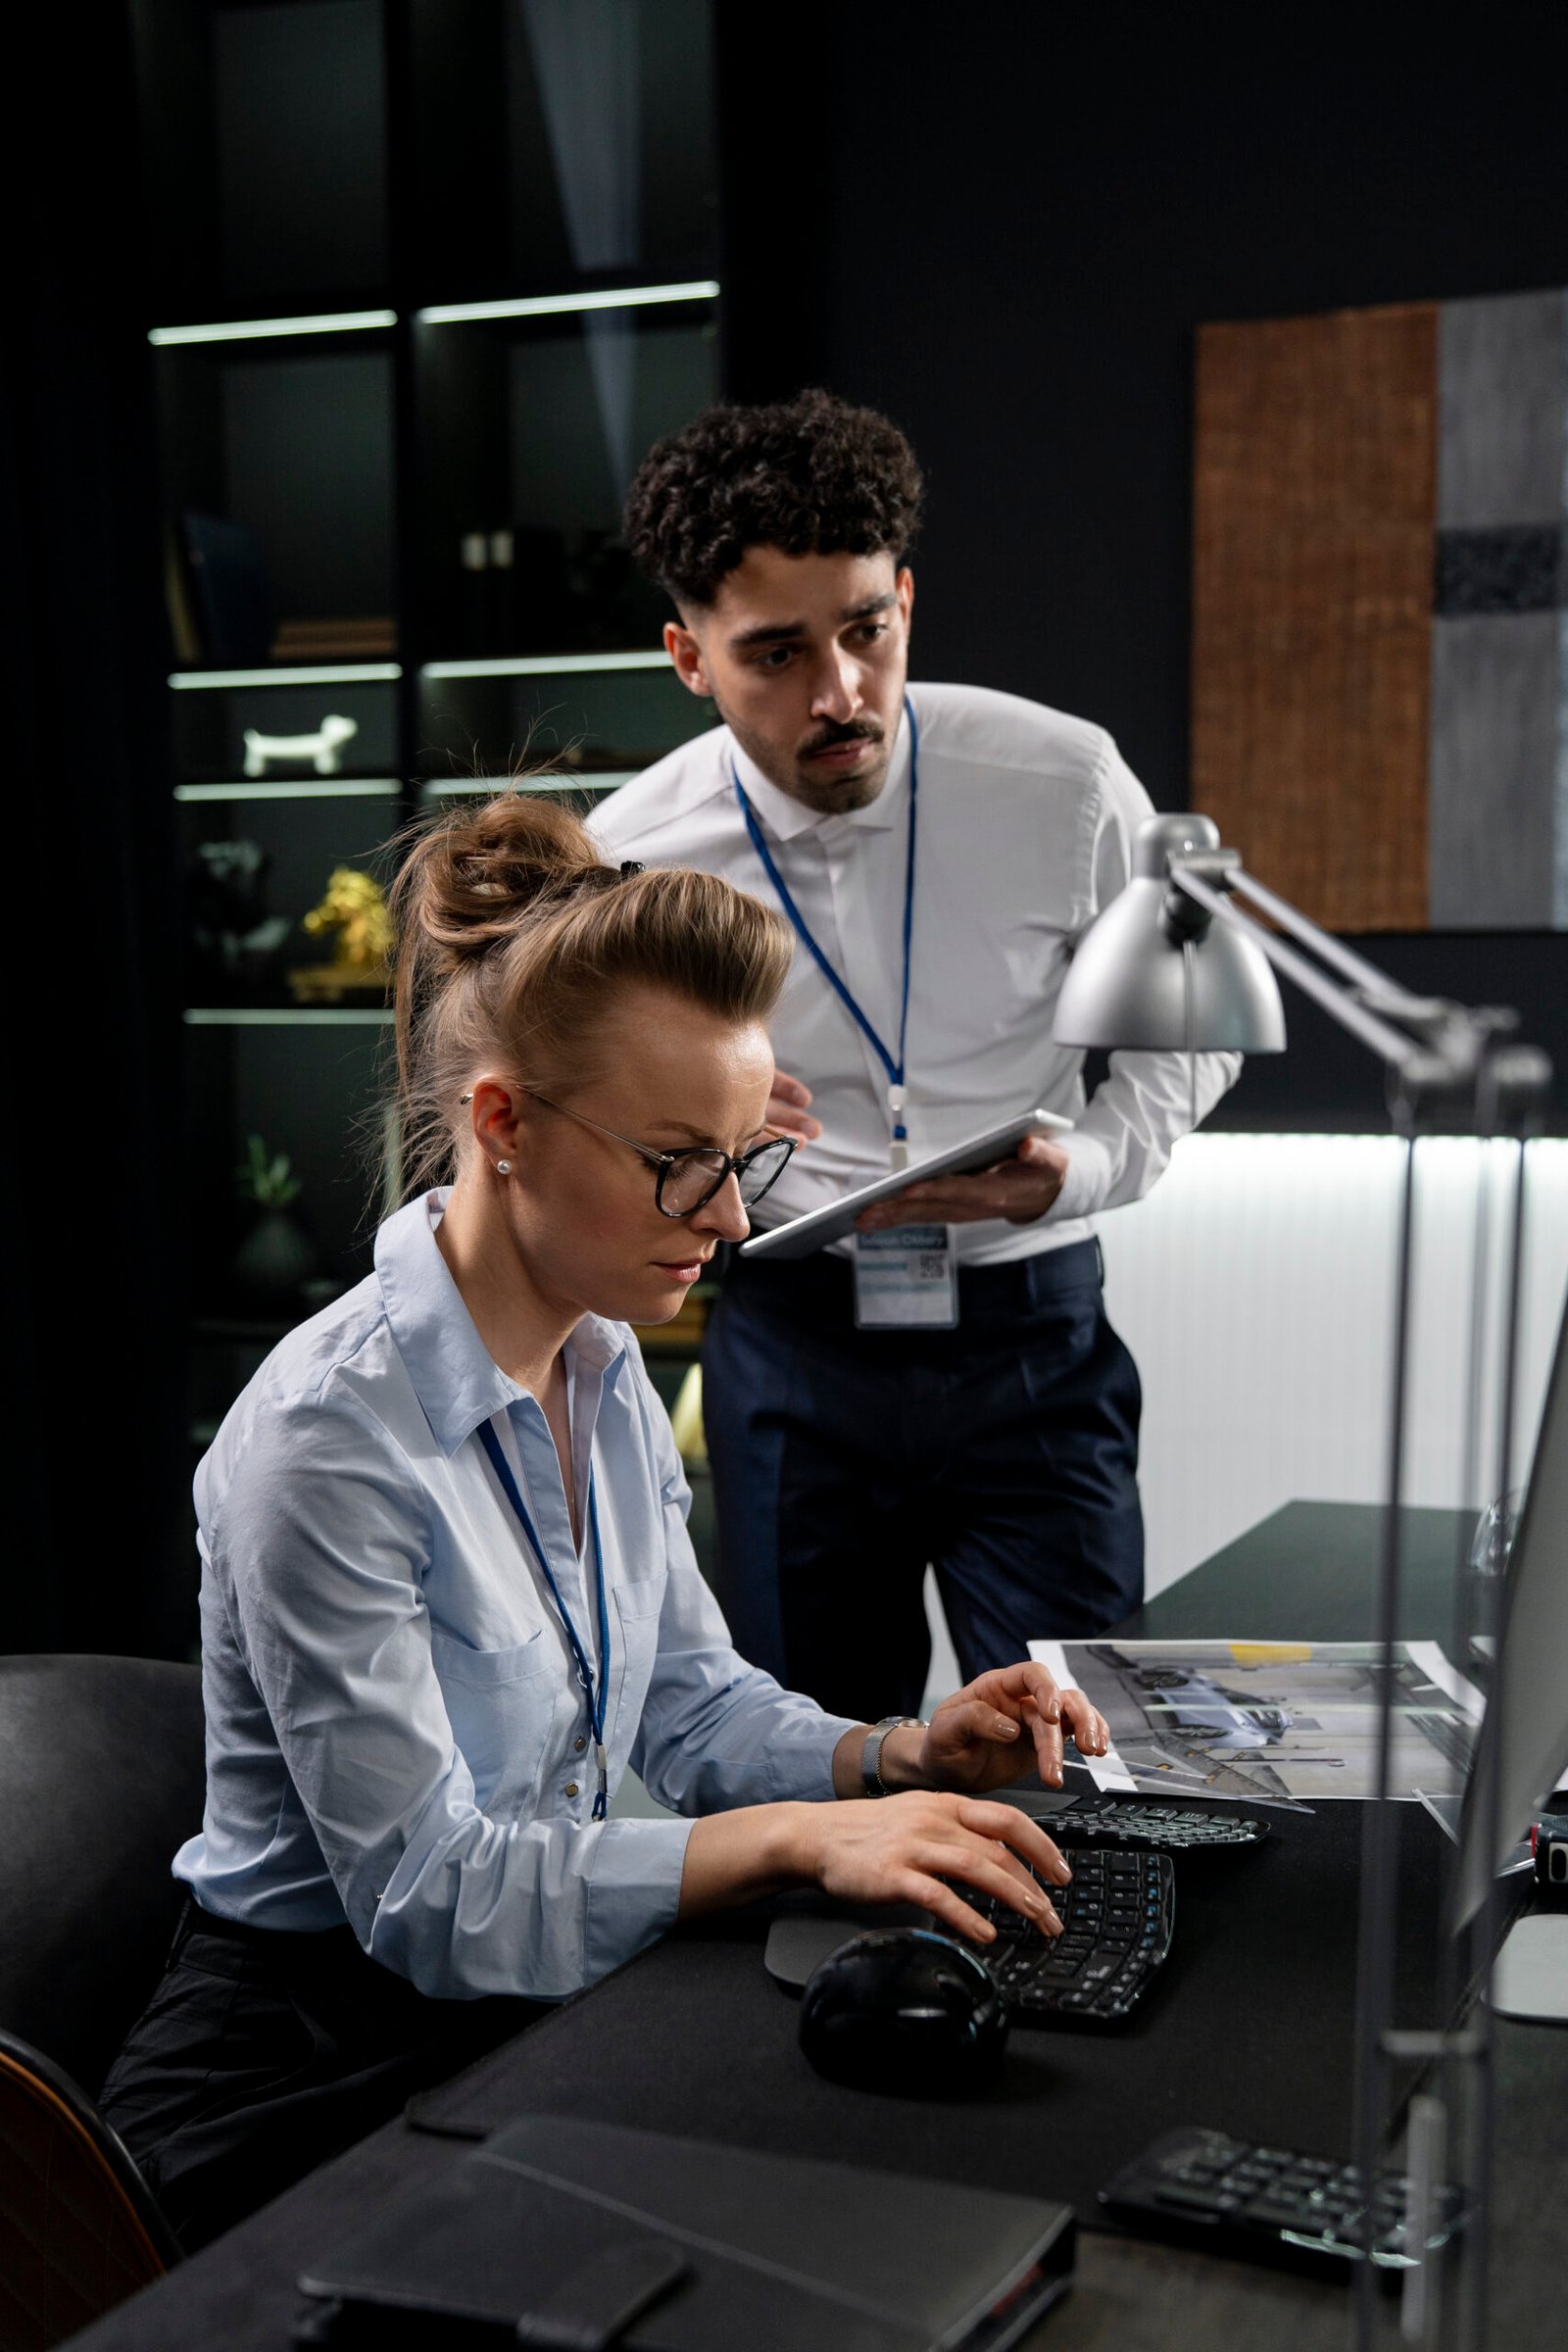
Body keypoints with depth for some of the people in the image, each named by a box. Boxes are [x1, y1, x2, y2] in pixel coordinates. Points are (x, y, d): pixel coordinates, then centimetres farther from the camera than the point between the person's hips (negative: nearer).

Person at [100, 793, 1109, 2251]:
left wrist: (903, 1758, -8)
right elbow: (430, 1888, -25)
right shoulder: (330, 1434, -24)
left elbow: (689, 1696, 9)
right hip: (312, 2065, -7)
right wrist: (790, 1837, -30)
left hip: (541, 1997, 8)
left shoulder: (604, 1373, 3)